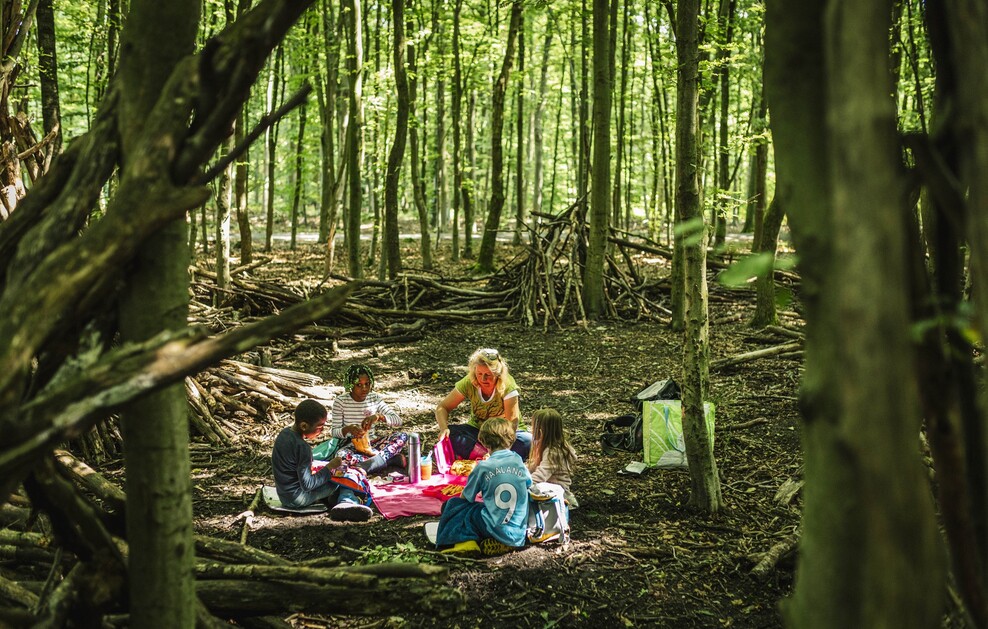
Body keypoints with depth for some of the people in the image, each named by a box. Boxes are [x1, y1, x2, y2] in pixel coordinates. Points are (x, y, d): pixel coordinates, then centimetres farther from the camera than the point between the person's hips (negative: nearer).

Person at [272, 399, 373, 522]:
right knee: (344, 476, -1)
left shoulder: (285, 432, 0)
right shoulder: (302, 447, -26)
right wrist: (329, 468, -15)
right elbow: (307, 485, -24)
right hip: (296, 499, -9)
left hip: (284, 495, 9)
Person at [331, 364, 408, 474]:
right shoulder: (341, 401, -6)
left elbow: (398, 421, -5)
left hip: (370, 444, 3)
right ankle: (391, 458, -31)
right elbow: (335, 432, -7)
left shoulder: (375, 398, 1)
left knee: (402, 436, -20)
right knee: (341, 455, -39)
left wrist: (378, 416, -25)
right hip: (350, 446, -2)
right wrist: (348, 429, -30)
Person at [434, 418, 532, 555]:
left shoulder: (483, 467, -9)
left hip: (494, 529, -4)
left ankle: (467, 540, -7)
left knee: (452, 504, 11)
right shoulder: (519, 463, 1)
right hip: (519, 532, 4)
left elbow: (465, 498, 1)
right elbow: (528, 485, 18)